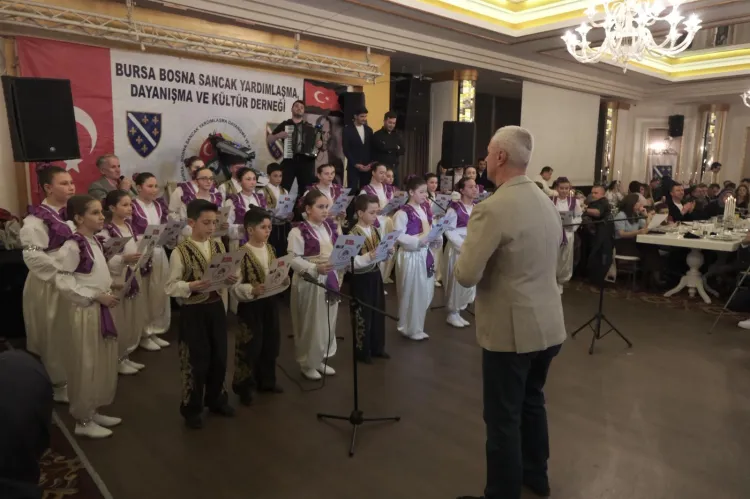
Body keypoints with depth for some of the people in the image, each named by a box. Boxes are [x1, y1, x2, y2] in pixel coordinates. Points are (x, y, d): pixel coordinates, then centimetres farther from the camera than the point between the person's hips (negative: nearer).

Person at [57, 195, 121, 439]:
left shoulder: (95, 242, 7)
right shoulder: (72, 246, -18)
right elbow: (63, 282, -20)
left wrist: (108, 291, 6)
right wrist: (97, 296, -20)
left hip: (101, 309, 8)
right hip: (85, 312, -8)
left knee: (102, 364, 16)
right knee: (86, 366, 4)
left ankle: (94, 412, 31)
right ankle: (83, 420, 19)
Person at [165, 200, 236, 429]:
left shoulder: (218, 245, 3)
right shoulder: (180, 252, -13)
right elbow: (171, 287, -12)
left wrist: (231, 279, -10)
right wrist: (192, 286, -29)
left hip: (216, 307, 5)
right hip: (193, 311, -5)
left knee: (219, 357, 16)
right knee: (196, 361, 5)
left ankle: (216, 399, 37)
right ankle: (192, 408, 25)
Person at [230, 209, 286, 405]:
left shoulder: (270, 249, 5)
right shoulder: (242, 254, -17)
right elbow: (234, 286, -20)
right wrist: (252, 290, -35)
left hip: (270, 303, 7)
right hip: (251, 306, -7)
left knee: (271, 343, 17)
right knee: (250, 346, 3)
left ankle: (266, 381, 35)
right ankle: (244, 387, 20)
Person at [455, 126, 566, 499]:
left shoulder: (492, 209, -21)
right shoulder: (547, 203, 5)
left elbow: (466, 276, -21)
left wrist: (465, 251, -2)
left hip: (510, 330, -8)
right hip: (549, 325, 9)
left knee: (503, 417, 7)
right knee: (532, 402, 25)